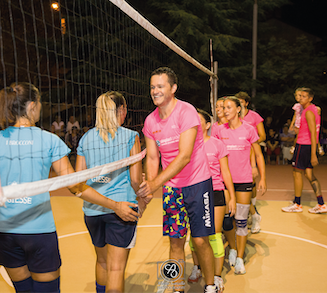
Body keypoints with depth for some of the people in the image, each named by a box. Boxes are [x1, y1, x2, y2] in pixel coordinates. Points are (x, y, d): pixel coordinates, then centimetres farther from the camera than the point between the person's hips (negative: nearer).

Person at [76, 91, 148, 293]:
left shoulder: (86, 138, 7)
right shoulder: (130, 136, -4)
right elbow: (135, 179, -8)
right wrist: (142, 200, 10)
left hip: (92, 208, 5)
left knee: (102, 261, 25)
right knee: (116, 269, 0)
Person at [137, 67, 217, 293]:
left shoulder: (186, 111, -17)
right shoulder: (150, 121, 2)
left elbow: (184, 156, -25)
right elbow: (152, 157, 4)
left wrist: (156, 183, -31)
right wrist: (149, 185, -14)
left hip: (197, 183, -4)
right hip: (170, 186, 5)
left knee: (200, 240, 0)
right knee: (176, 241, 7)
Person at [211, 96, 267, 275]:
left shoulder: (248, 129, -3)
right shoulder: (219, 130, 0)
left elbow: (258, 155, 4)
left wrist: (262, 178, 1)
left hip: (244, 180, -1)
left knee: (241, 220, 1)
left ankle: (240, 258, 15)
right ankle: (232, 249, 33)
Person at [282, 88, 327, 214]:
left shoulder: (309, 112, -17)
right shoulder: (313, 109, 14)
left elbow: (313, 133, -23)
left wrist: (313, 155, -25)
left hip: (304, 145, -10)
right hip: (308, 145, 10)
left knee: (297, 173, 1)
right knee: (309, 174, 11)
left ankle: (297, 205, 10)